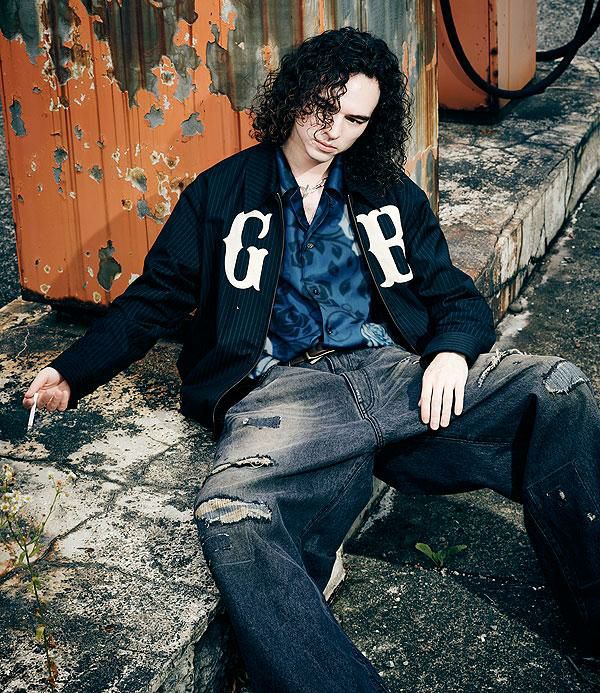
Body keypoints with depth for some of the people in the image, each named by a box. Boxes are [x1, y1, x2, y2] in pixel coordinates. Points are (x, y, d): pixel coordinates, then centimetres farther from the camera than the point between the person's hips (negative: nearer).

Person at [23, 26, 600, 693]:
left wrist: (452, 350, -4)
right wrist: (72, 371, 6)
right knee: (231, 518, -37)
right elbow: (153, 299, 16)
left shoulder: (390, 194, 20)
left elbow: (457, 296, 19)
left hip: (395, 371, 3)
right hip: (282, 387, -2)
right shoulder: (221, 194, 15)